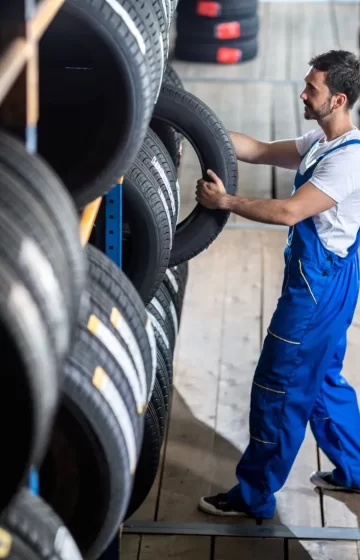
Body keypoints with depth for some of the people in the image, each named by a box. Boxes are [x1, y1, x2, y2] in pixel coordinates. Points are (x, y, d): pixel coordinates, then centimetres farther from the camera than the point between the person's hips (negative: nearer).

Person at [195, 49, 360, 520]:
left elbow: (288, 212, -29)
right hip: (322, 281, 10)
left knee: (279, 389, -1)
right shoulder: (321, 143, 8)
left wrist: (225, 202, -20)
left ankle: (255, 497, 10)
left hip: (319, 286, -10)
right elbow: (260, 151, 8)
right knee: (322, 380, 22)